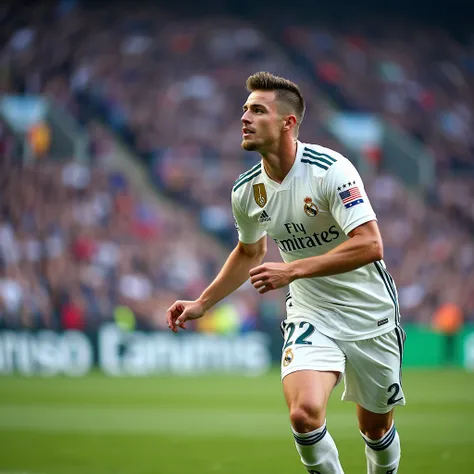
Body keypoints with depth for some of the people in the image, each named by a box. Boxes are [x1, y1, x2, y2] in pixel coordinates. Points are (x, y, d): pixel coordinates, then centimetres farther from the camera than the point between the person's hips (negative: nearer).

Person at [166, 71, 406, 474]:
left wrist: (292, 270, -30)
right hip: (310, 315, 3)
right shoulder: (246, 191, -4)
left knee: (376, 428, 10)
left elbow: (370, 245, -28)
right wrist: (202, 304, 12)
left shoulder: (331, 169, -21)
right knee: (304, 413, -23)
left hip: (369, 315, -3)